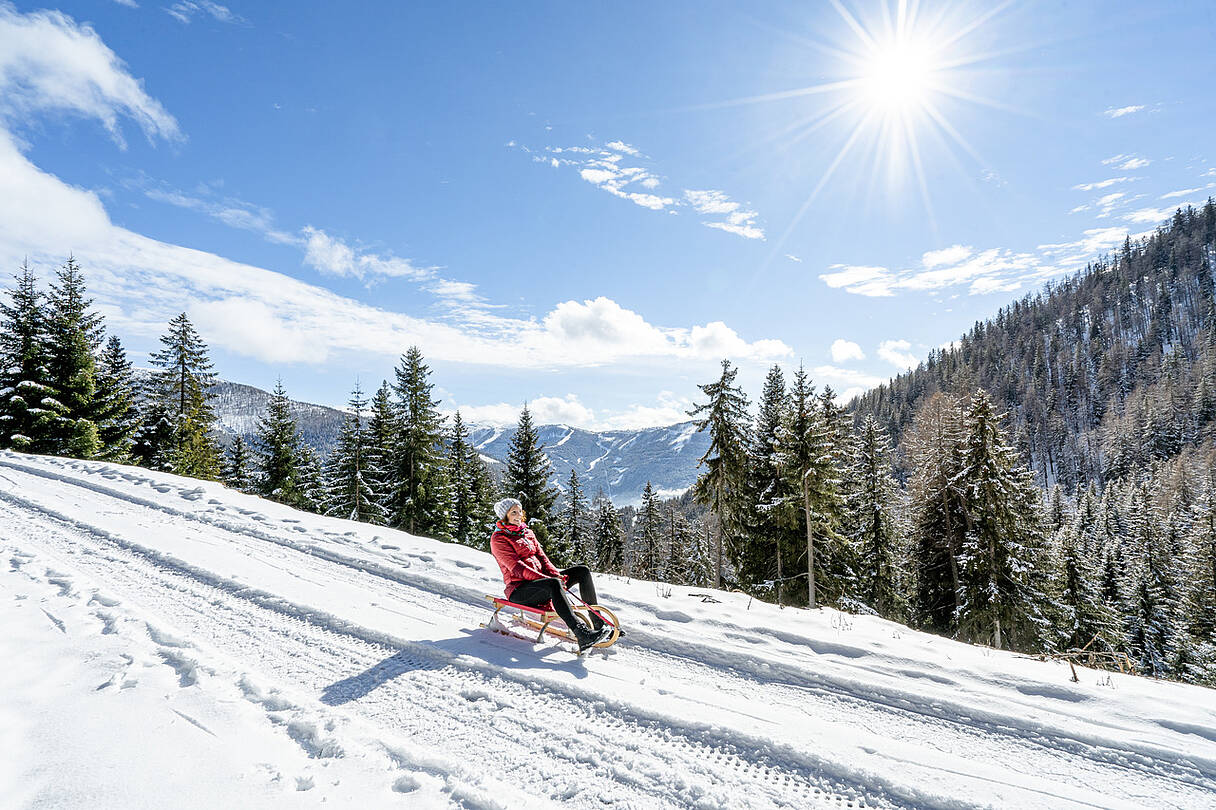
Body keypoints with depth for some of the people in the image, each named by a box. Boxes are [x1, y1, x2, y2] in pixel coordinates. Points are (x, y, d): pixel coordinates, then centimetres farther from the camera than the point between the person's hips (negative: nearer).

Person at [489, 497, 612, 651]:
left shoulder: (527, 532, 18)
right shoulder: (498, 539, -6)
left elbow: (541, 556, 13)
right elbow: (516, 567, -17)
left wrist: (555, 574, -9)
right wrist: (550, 580, -24)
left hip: (539, 578, 8)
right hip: (518, 589, -8)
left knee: (583, 571, -5)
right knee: (554, 584, -38)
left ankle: (598, 624, -7)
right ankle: (582, 635, -52)